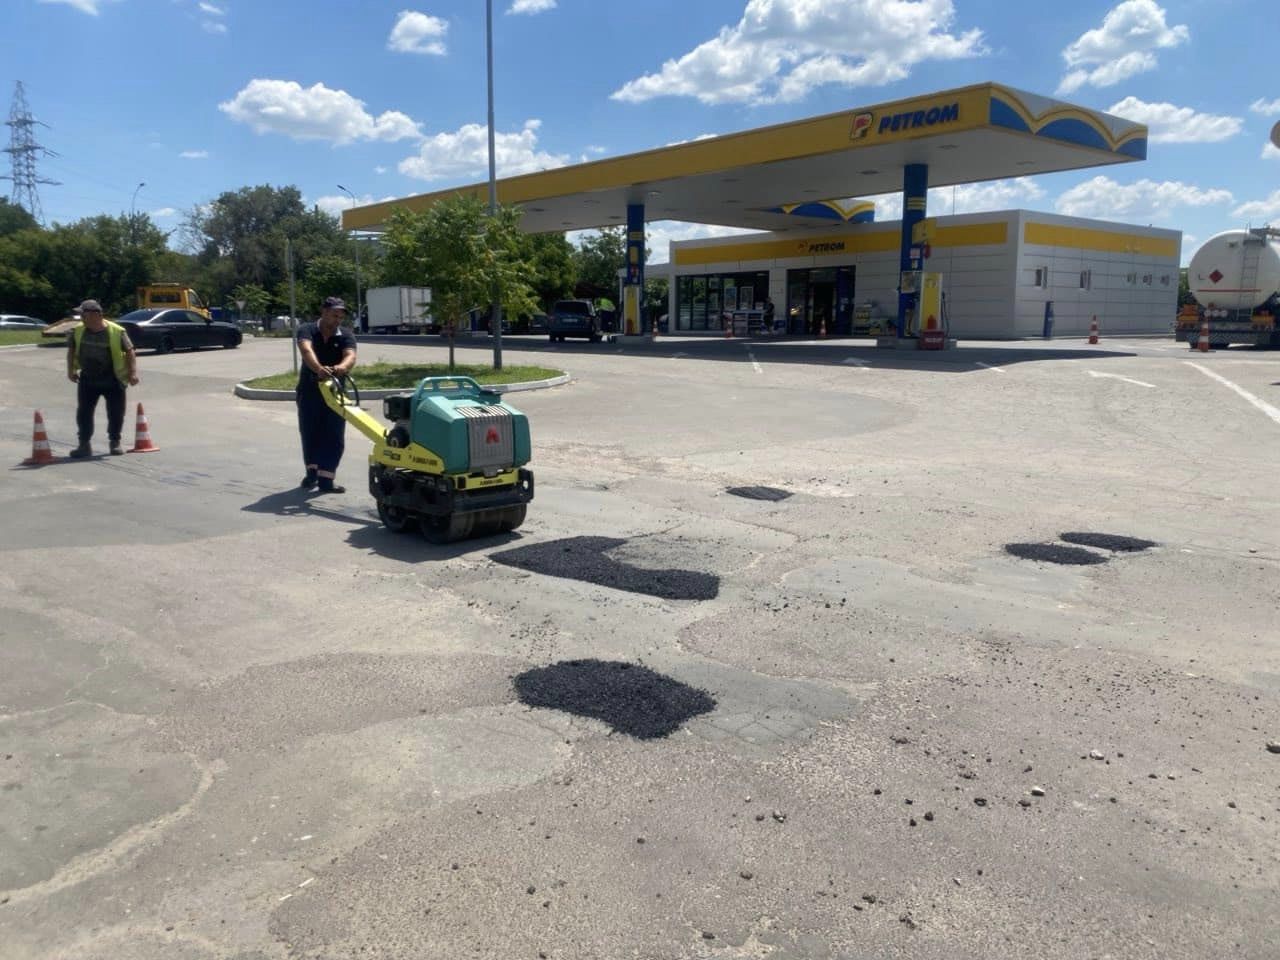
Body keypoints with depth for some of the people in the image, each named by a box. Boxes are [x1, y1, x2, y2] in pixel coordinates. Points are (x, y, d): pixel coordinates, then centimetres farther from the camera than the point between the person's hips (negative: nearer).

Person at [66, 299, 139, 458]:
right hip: (87, 379, 3)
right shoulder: (78, 330, -2)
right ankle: (84, 444, 11)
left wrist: (133, 372, -14)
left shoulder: (116, 331, -13)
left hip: (112, 380, -3)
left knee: (116, 412, 4)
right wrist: (71, 370, 9)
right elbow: (71, 350, 12)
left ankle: (115, 443, 20)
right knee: (84, 412, 2)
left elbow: (129, 351, -7)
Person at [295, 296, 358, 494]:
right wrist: (318, 368, -51)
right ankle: (312, 472, 27)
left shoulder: (346, 336, -3)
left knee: (334, 436, -3)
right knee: (309, 432, 9)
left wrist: (342, 367, -49)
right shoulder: (307, 330, -8)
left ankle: (326, 479, 1)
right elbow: (306, 350, -30)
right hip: (309, 391, -1)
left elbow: (350, 356, -23)